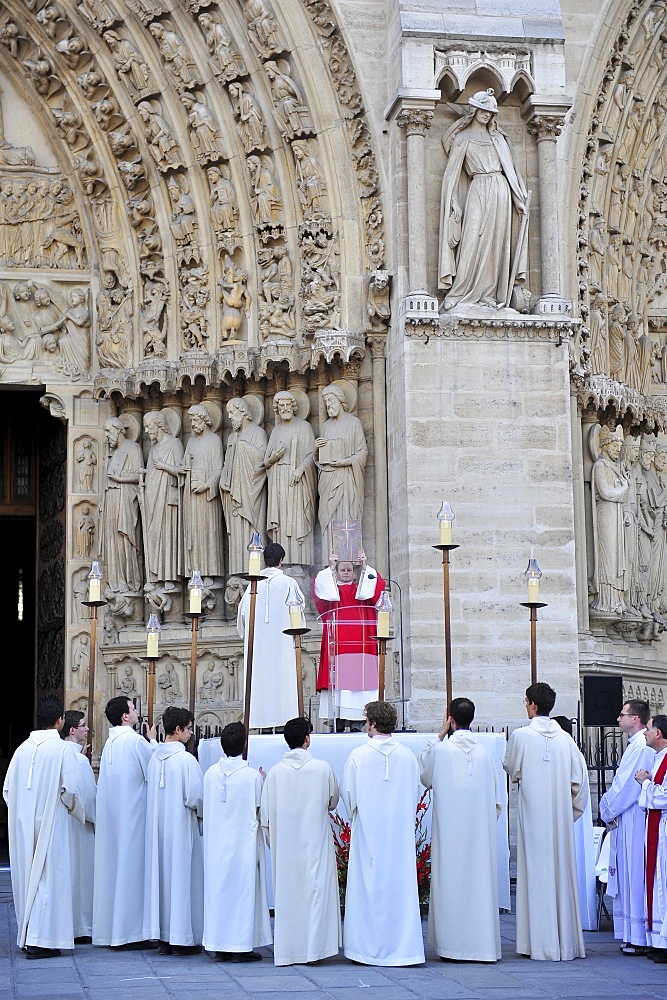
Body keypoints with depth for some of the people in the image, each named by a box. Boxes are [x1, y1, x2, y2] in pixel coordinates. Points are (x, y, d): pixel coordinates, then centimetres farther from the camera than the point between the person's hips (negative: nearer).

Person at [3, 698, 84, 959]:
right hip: (51, 822, -5)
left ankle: (26, 935, 21)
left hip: (23, 826, 5)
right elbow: (71, 788, -14)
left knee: (26, 876, 14)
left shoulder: (23, 749, 5)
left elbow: (8, 788, 8)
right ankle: (41, 939, -8)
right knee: (49, 878, -3)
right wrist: (78, 812, 5)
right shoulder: (61, 749, -10)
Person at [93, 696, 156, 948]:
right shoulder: (135, 741, -14)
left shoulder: (110, 743, 10)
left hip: (111, 814, 8)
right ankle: (130, 930, -2)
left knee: (113, 865, 11)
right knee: (131, 866, -4)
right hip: (133, 813, -8)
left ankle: (110, 928, 16)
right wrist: (153, 742, 4)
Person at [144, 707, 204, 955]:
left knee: (161, 875, 10)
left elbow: (152, 794, 11)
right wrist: (203, 813, 3)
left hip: (157, 827, 6)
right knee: (182, 877, 1)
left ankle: (163, 938, 15)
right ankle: (181, 938, 4)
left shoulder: (154, 758, 4)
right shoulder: (186, 759, -15)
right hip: (182, 827, -6)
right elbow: (196, 796, -18)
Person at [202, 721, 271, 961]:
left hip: (217, 842, 4)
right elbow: (260, 810, -5)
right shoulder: (252, 775, -12)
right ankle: (242, 945, 3)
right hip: (244, 841, -4)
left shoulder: (211, 773, -1)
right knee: (244, 889, 2)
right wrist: (263, 782, 10)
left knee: (218, 889, 9)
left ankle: (220, 946, 12)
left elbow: (206, 807, 6)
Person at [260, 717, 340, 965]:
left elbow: (266, 812, 3)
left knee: (286, 891, 7)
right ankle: (313, 946, -1)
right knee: (315, 888, 2)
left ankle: (286, 950, 10)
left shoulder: (275, 772, -2)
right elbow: (333, 802, 8)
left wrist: (271, 840, 17)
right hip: (315, 842, -2)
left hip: (284, 843, 2)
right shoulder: (322, 768, -7)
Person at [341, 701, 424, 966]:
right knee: (400, 883, 5)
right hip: (401, 831, 2)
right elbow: (415, 794, 8)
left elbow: (348, 794, -1)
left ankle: (367, 948, 6)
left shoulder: (359, 756, -8)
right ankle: (402, 947, 7)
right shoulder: (408, 755, 0)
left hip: (368, 831, -2)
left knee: (368, 884, 3)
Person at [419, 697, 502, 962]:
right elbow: (496, 798, 6)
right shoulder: (484, 752, 2)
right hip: (480, 831, 3)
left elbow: (424, 775, 15)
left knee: (451, 881, 2)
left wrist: (439, 735, 12)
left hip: (449, 830, -3)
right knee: (481, 881, 4)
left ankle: (453, 944, 2)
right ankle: (483, 944, 5)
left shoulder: (441, 749, -7)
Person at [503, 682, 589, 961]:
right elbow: (579, 778, 4)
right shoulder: (565, 738, 3)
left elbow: (510, 768, 7)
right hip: (561, 815, 4)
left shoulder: (521, 736, -7)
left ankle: (541, 942, 0)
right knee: (562, 872, 9)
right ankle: (567, 941, 13)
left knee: (537, 872, 0)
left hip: (533, 813, -4)